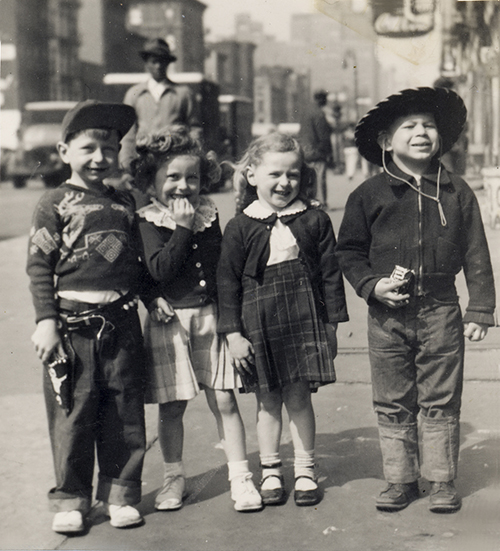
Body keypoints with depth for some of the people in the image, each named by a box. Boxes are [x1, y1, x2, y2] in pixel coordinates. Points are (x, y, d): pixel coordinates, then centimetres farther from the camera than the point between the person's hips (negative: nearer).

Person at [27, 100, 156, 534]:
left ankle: (121, 492, 22)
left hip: (122, 322, 4)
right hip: (72, 321, -4)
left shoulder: (125, 203, 12)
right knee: (72, 413, 3)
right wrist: (46, 320, -10)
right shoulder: (55, 203, -2)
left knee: (125, 412, 8)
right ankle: (71, 498, 16)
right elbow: (39, 266, -5)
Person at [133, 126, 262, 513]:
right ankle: (174, 478, 22)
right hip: (170, 320, -2)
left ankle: (240, 477, 10)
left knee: (224, 400, 1)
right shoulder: (149, 221, -5)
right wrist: (184, 227, -17)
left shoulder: (209, 214, 6)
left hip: (210, 315, 2)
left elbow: (222, 265, 10)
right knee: (172, 406, 6)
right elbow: (160, 269, -18)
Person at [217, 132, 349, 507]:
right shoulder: (241, 227, -2)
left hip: (304, 320, 0)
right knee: (268, 400, 8)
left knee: (299, 397, 5)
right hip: (259, 324, 0)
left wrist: (332, 323, 4)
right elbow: (228, 281, 0)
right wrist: (233, 332, -4)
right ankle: (270, 471, 22)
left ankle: (305, 470, 19)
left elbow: (330, 273, 5)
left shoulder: (315, 220, 1)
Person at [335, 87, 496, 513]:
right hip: (387, 315, 1)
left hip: (440, 311, 0)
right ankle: (400, 480, 21)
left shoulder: (456, 192, 4)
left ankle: (442, 480, 18)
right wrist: (370, 285, -7)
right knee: (393, 404, 8)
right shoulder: (369, 195, 2)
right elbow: (348, 250, 9)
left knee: (441, 401, 5)